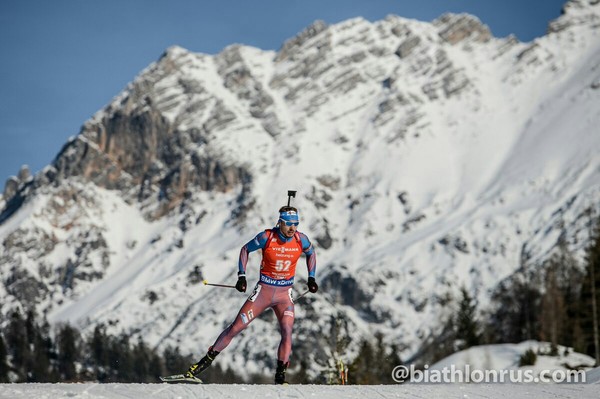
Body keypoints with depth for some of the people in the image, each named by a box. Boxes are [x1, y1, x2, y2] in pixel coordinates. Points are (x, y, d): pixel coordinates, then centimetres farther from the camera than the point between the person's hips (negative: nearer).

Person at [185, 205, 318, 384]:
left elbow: (311, 253, 15)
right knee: (236, 327, -2)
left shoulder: (301, 239, -8)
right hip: (263, 291, -1)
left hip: (284, 294, 1)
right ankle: (205, 361, 9)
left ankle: (280, 378, -13)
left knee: (287, 331, -20)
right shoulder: (267, 237, -15)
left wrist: (311, 278, 7)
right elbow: (245, 249, 1)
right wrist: (241, 276, -7)